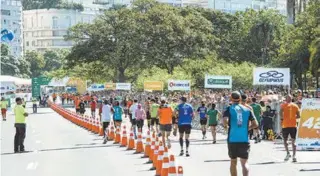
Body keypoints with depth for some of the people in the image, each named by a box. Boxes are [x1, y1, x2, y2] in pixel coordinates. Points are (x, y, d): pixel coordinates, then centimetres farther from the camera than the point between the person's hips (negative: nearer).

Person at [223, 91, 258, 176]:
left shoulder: (229, 109, -1)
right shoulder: (247, 110, 6)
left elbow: (225, 121, -17)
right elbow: (255, 124, 4)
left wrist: (228, 124, 5)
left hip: (232, 139, 0)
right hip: (245, 140, 0)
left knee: (233, 161, 17)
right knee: (244, 162, -3)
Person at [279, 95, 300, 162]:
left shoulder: (283, 105, -1)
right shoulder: (295, 106, 7)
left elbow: (280, 113, -16)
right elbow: (298, 116, 5)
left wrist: (282, 118, 2)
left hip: (285, 125, -2)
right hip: (293, 125, 2)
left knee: (285, 140, 13)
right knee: (293, 141, 5)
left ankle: (288, 153, -3)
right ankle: (294, 156, -6)